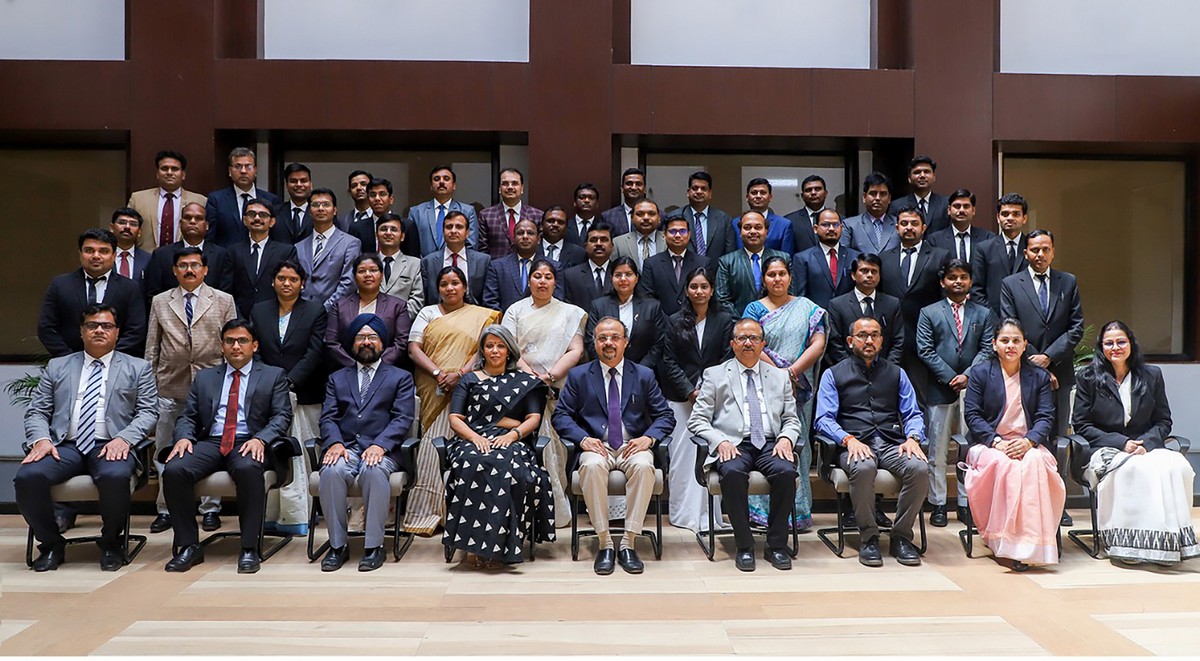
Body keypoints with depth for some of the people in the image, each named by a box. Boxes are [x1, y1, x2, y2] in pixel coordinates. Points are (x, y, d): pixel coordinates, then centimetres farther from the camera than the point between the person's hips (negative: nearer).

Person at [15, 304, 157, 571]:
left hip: (111, 446, -3)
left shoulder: (138, 368, 14)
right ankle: (51, 544, -2)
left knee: (115, 476, -36)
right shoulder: (57, 367, 21)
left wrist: (124, 438, -14)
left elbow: (147, 412, 5)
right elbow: (36, 411, 15)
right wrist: (40, 439, -6)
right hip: (64, 446, 3)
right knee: (27, 476, -27)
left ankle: (111, 543, -8)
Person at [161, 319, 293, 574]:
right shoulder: (204, 377, 22)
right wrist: (184, 437, -7)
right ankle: (189, 545, -13)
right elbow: (188, 416, 17)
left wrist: (260, 439, -17)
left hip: (248, 444, -3)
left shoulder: (273, 376, 13)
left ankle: (249, 548, -27)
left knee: (248, 469, -38)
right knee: (173, 470, -26)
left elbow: (282, 416, 2)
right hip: (209, 443, 3)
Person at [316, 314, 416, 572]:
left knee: (374, 471, -36)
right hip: (345, 447, 2)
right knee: (332, 471, -32)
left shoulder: (400, 377, 16)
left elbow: (403, 419, 2)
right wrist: (335, 442, -11)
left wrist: (380, 445, -16)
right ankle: (337, 545, -18)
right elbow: (328, 417, 11)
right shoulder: (337, 378, 24)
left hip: (382, 450, -2)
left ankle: (373, 546, -26)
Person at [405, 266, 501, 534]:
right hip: (432, 392, 1)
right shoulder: (428, 313, 16)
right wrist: (437, 373, -10)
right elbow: (414, 347, 5)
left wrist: (460, 374, -15)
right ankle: (427, 511, 0)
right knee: (433, 446, -6)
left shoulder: (480, 316, 12)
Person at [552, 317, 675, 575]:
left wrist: (648, 438, -12)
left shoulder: (644, 375, 12)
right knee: (592, 465, -35)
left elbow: (665, 416, 9)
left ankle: (628, 543, -25)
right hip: (596, 447, 0)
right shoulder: (578, 376, 11)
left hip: (632, 446, 1)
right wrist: (583, 438, -14)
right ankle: (605, 544, -25)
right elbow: (561, 415, 5)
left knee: (644, 465, -34)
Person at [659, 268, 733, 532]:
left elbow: (728, 359, 3)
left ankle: (709, 514, 2)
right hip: (681, 397, 1)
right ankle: (684, 513, 8)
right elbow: (669, 362, 4)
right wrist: (691, 391, -6)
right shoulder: (674, 322, 9)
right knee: (682, 454, -1)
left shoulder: (724, 320, 8)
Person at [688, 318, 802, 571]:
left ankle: (777, 546, -14)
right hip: (732, 445, -2)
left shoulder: (780, 377, 21)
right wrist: (720, 441, -12)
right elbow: (697, 420, 6)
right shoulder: (715, 375, 13)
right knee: (733, 473, -35)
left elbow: (792, 420, 19)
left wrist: (786, 438, -4)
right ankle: (744, 546, -19)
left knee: (786, 472, -30)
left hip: (770, 445, 2)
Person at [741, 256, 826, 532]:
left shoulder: (806, 307, 12)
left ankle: (797, 510, 6)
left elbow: (818, 344, 1)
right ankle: (764, 509, 2)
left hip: (798, 389, 1)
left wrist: (793, 370, -11)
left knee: (795, 445, 0)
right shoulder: (755, 308, 8)